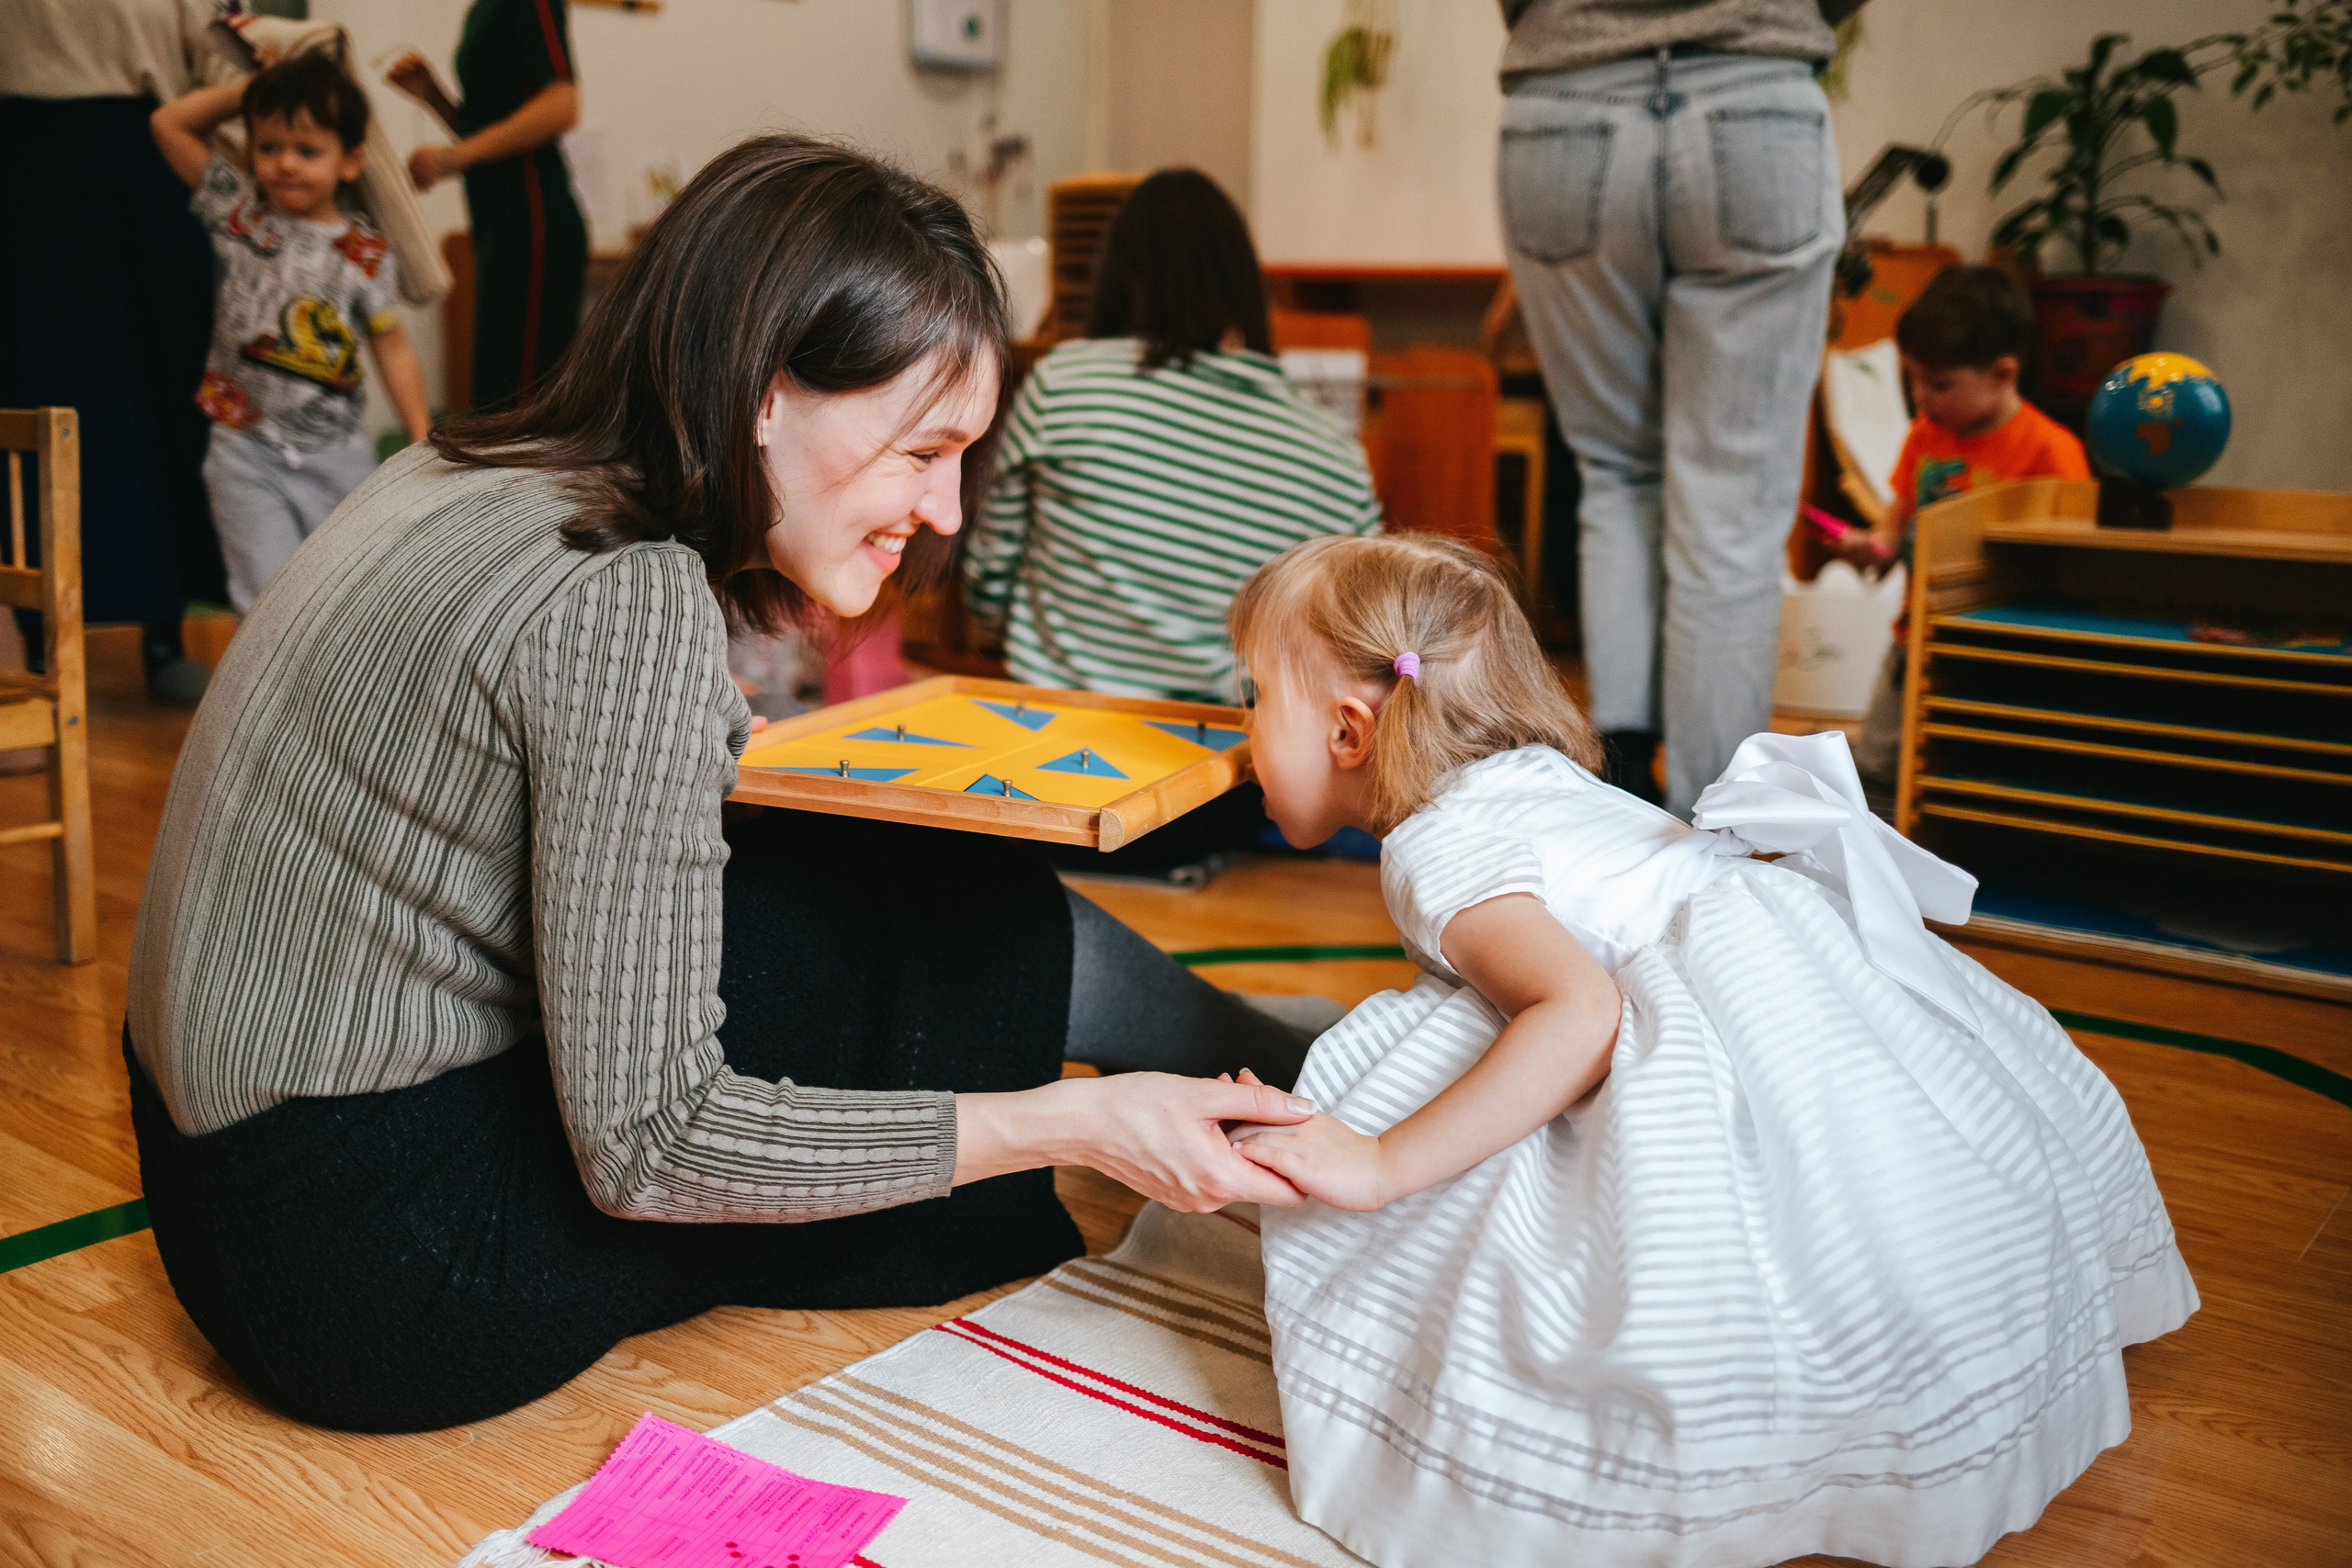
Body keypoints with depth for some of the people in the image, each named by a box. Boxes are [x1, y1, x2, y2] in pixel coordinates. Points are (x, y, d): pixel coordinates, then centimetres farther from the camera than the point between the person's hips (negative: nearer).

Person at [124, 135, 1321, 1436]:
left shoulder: (465, 477, 3)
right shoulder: (630, 606, -25)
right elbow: (641, 1142, -24)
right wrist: (1069, 1122, -20)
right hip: (387, 1282, -9)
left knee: (893, 872, 12)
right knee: (999, 927, -2)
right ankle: (1294, 1091, 24)